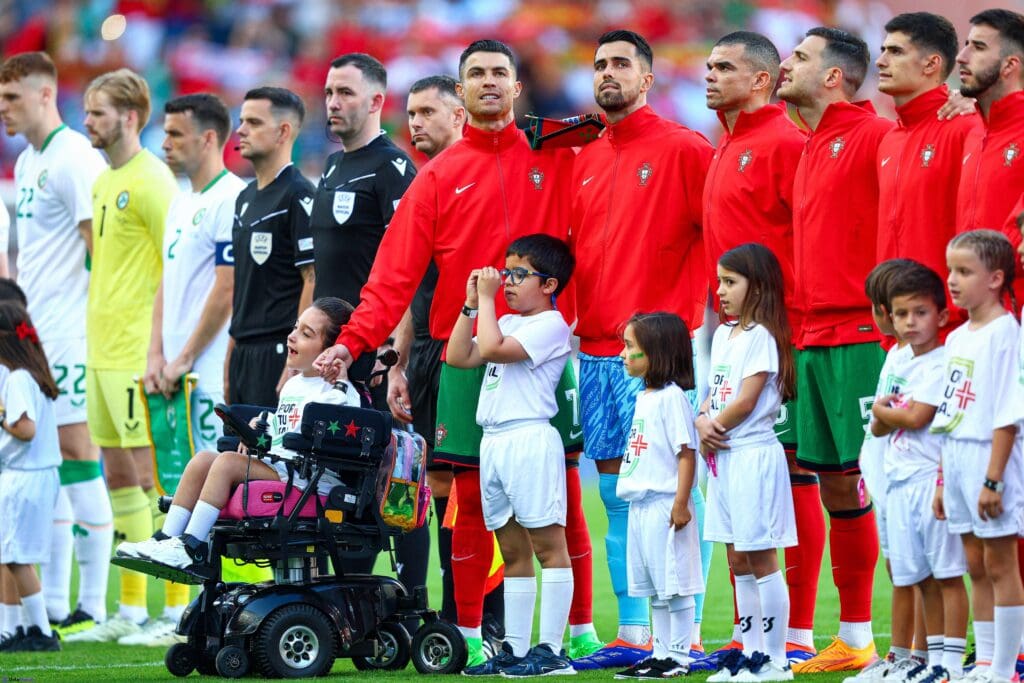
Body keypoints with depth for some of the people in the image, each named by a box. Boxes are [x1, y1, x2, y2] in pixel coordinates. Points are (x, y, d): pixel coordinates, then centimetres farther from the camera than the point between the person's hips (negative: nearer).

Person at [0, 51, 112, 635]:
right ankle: (53, 605, 13)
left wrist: (90, 323, -18)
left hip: (70, 338, -9)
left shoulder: (75, 159, -12)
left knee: (77, 457, -8)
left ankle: (92, 607, -6)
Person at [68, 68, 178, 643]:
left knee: (152, 472, -7)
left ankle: (179, 609, -3)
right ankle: (132, 609, 15)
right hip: (103, 352, 9)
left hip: (138, 353, -9)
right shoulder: (104, 181, 16)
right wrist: (94, 336, 17)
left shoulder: (149, 181, -12)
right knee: (119, 475, 10)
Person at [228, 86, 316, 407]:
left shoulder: (299, 196, -9)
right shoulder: (246, 198, 18)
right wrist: (231, 358, 18)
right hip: (244, 354, 9)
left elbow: (313, 281, -15)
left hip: (279, 353, -9)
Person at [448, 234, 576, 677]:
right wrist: (471, 304, 12)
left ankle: (551, 651, -11)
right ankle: (515, 649, 13)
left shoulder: (550, 325, -7)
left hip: (530, 438, -9)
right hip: (494, 440, 9)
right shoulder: (506, 323, 22)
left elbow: (493, 348, -19)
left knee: (547, 544, -8)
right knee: (512, 550, 11)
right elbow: (458, 357, 17)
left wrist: (487, 299, -8)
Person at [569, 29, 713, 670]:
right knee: (618, 494, 8)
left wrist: (708, 314, -10)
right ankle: (632, 634, 12)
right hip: (596, 348, 7)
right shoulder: (585, 161, 17)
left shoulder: (683, 149, -4)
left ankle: (684, 634, -8)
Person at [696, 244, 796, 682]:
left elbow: (745, 402, -17)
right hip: (723, 457, 9)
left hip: (753, 454, -9)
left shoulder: (761, 337, -11)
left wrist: (713, 429, -6)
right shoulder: (724, 335, 15)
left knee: (761, 560, -6)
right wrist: (703, 422, -3)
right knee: (739, 562, 11)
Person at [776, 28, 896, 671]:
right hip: (815, 340, 9)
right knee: (835, 483, 11)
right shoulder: (813, 150, 20)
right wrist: (798, 335, 18)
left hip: (863, 336, -9)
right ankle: (854, 639, 18)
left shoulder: (874, 136, -8)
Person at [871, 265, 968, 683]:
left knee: (947, 573, -5)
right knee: (922, 578, 11)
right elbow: (878, 428, 13)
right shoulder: (895, 366, 16)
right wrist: (896, 415, -8)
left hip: (933, 478, -8)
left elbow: (916, 417, -16)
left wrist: (884, 409, 2)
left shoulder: (943, 364, -8)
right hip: (900, 481, 8)